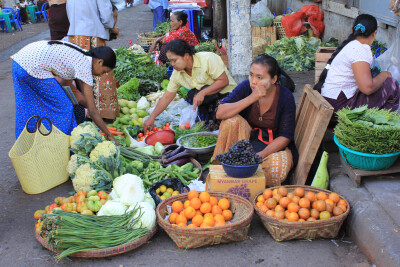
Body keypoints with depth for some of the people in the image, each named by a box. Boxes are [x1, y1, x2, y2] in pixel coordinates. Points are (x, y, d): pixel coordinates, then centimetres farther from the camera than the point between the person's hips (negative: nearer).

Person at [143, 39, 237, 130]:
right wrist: (151, 118, -7)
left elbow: (224, 81, -24)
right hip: (208, 99, 6)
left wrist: (202, 93, -34)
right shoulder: (177, 74, -5)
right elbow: (166, 97, 0)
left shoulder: (208, 59, -23)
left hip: (227, 93, -6)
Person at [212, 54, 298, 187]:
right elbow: (220, 113, -24)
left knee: (277, 170, -34)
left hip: (275, 145, -1)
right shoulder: (246, 87, -12)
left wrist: (260, 155, -27)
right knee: (232, 120, -27)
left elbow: (285, 136, -13)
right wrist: (252, 98, -31)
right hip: (248, 138, 2)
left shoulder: (286, 96, -15)